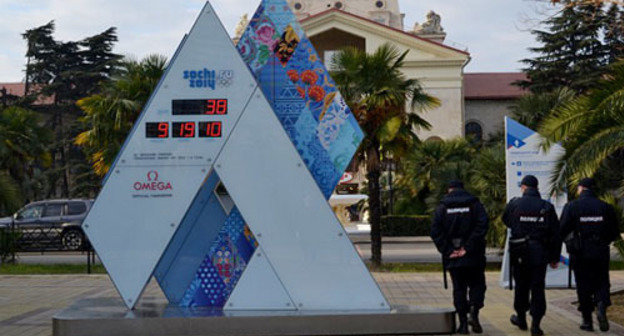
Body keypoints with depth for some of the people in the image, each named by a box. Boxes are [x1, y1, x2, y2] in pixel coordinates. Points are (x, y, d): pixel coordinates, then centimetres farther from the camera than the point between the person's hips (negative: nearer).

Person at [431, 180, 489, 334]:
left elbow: (435, 231, -6)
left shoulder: (442, 207, 4)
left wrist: (447, 250, -5)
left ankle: (463, 323, 6)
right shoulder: (475, 204, 2)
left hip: (452, 256, 1)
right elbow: (482, 225, -12)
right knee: (477, 284, 12)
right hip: (473, 257, -1)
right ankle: (474, 313, -10)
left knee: (459, 288, 8)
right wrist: (468, 247, -12)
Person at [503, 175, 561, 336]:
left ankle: (521, 318, 29)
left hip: (519, 253, 0)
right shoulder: (547, 207, -2)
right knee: (538, 288, 4)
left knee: (521, 286, 15)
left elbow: (506, 220, 13)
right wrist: (555, 258, 7)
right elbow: (555, 234, 1)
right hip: (540, 254, 0)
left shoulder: (514, 204, -5)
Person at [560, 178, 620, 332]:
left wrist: (571, 241, 12)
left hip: (579, 254, -1)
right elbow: (615, 233, 4)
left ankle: (587, 321, 9)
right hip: (601, 253, 1)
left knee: (583, 286, 7)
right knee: (601, 283, 13)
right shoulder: (605, 207, 1)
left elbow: (562, 230, -9)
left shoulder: (572, 206, -6)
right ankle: (602, 306, -14)